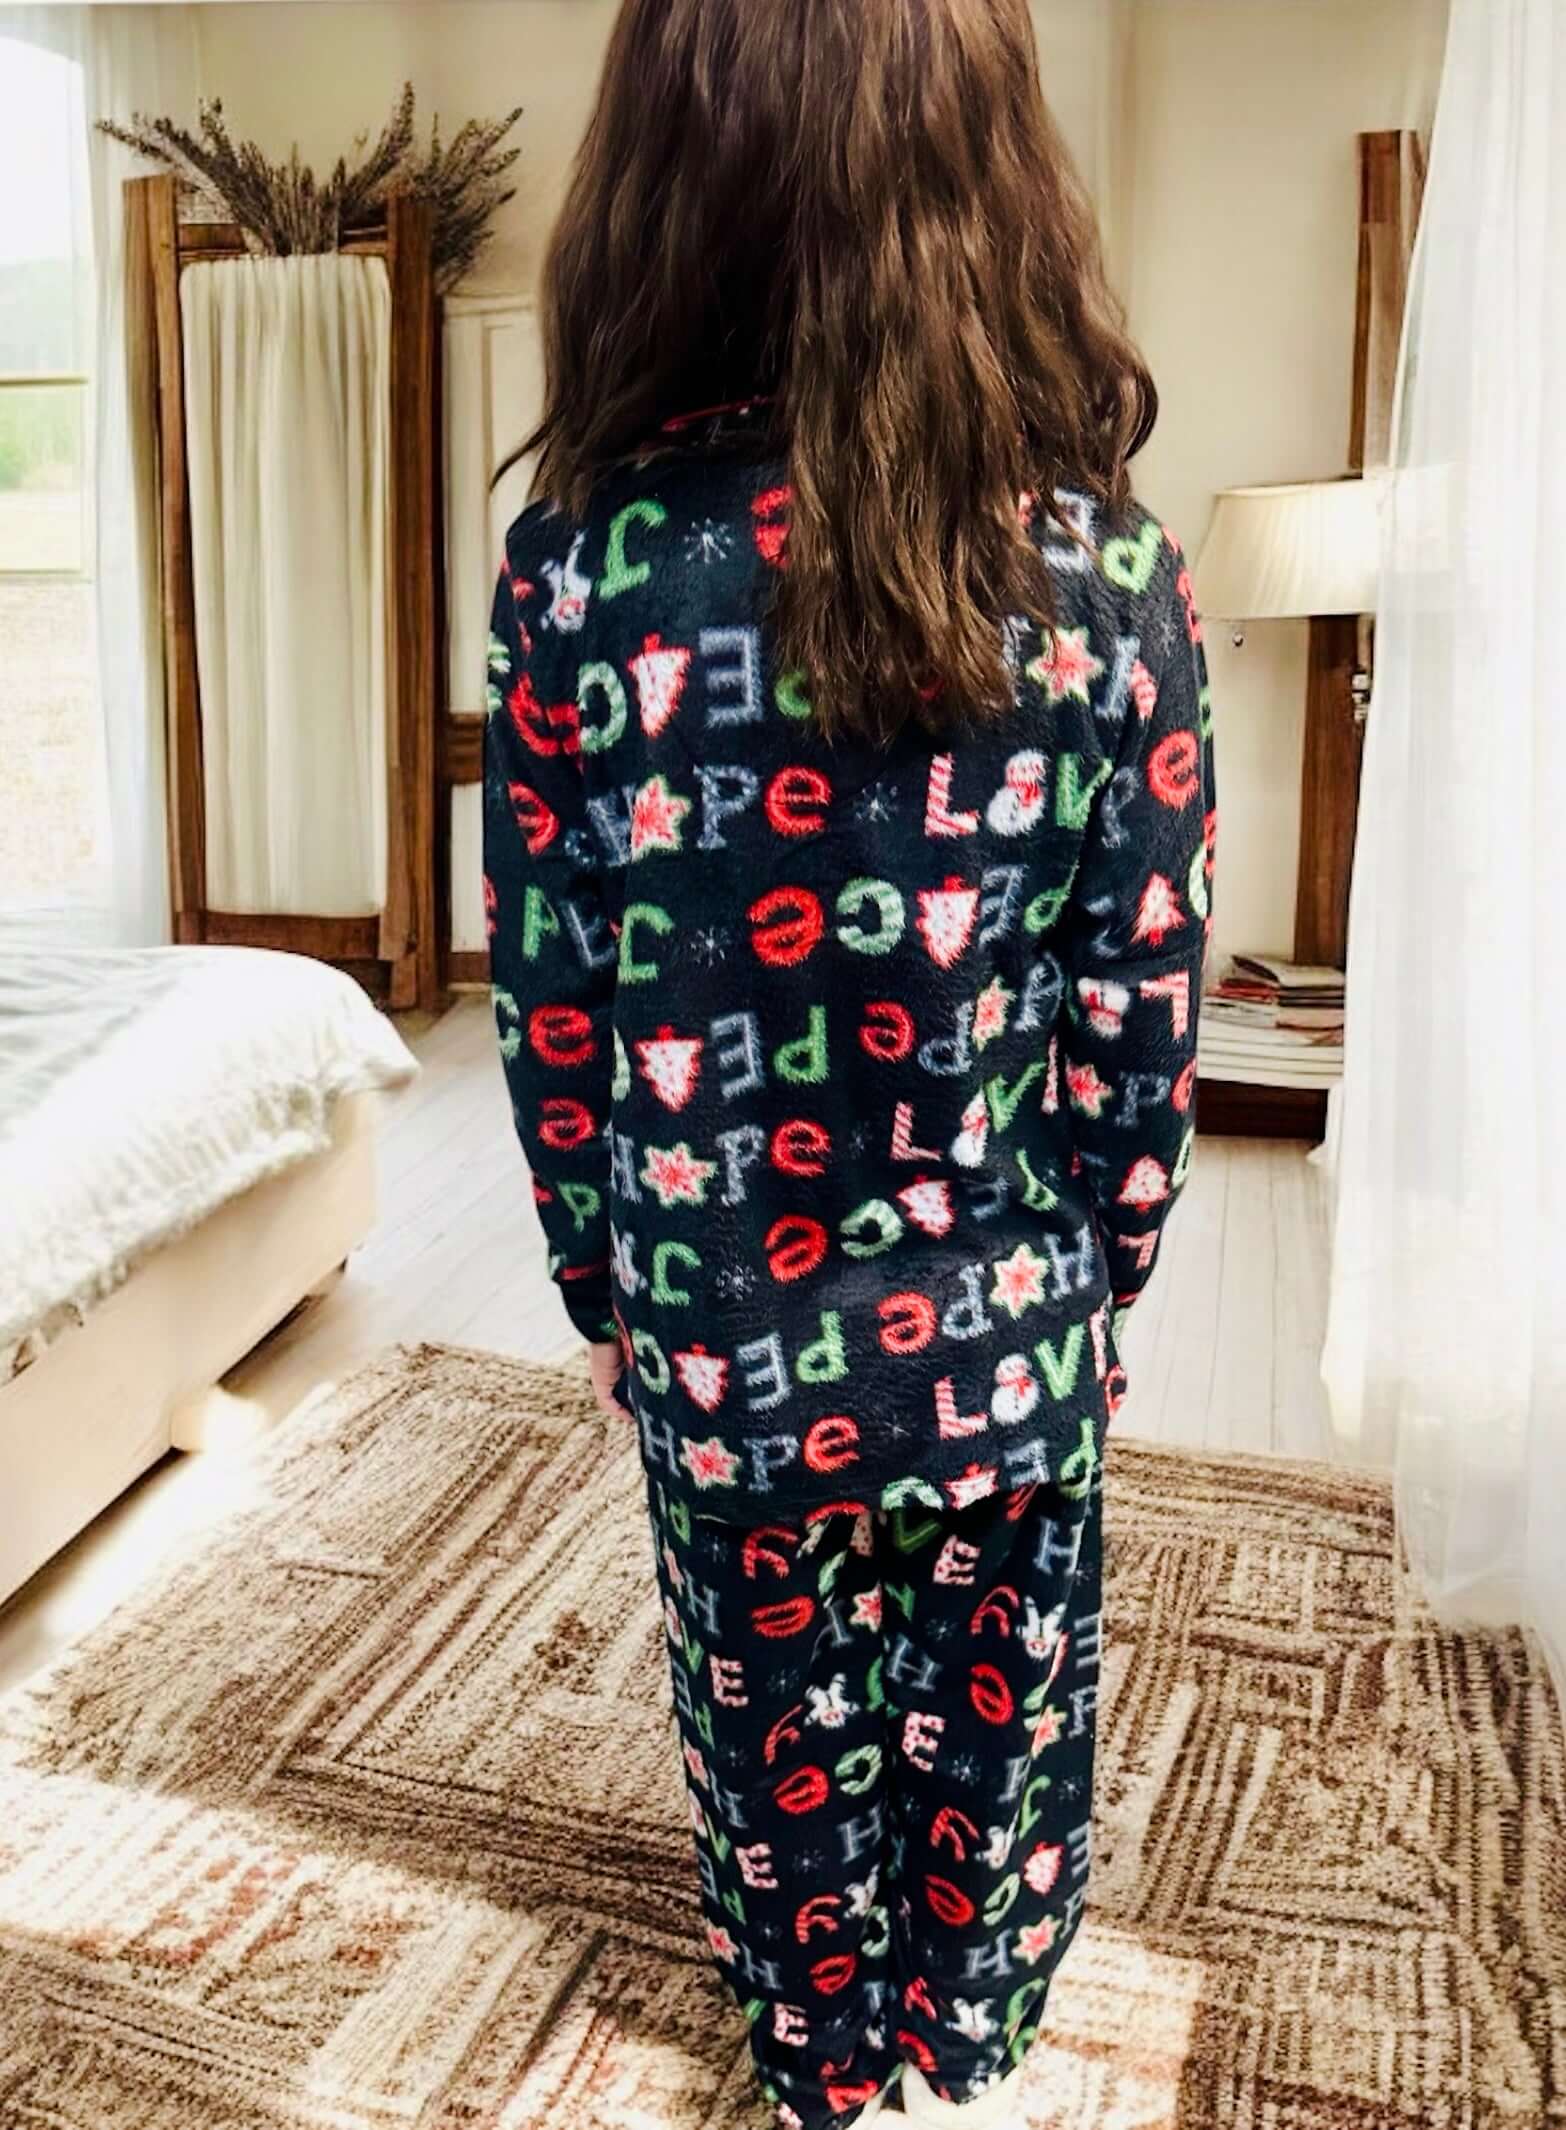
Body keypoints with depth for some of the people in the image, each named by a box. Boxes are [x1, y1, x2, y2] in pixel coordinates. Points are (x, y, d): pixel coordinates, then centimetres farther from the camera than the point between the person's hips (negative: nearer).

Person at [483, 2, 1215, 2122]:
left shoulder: (582, 563, -17)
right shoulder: (1109, 572, -15)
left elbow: (551, 1009, -10)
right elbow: (1145, 1018, -9)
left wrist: (608, 1297, 6)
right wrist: (1093, 1293, 7)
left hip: (728, 1356, 0)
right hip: (1009, 1348, 1)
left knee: (778, 1746, 25)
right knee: (998, 1730, 26)